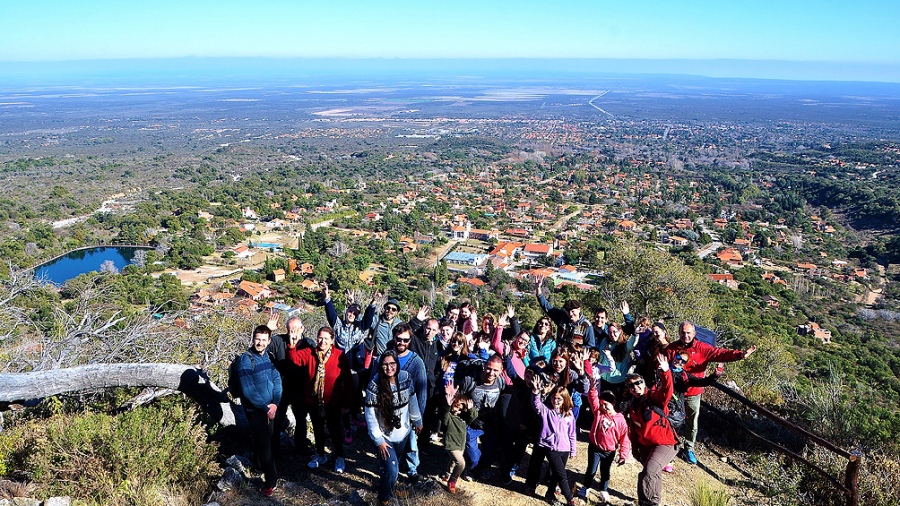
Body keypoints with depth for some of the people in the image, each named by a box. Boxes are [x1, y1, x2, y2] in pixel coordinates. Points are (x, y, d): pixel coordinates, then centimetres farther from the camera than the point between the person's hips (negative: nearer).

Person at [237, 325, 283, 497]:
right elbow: (248, 389, -20)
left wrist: (275, 403, -11)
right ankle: (270, 480, 10)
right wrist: (265, 407, -17)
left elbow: (277, 380, 1)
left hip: (270, 407, 5)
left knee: (267, 438, 17)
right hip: (255, 409, -5)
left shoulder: (270, 356, -2)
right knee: (264, 442, -1)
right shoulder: (246, 359, -17)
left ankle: (260, 464, 40)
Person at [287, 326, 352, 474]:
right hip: (313, 401, 3)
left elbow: (347, 381, -10)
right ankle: (320, 455, 43)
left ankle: (339, 458, 32)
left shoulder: (340, 356, -14)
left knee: (334, 430, 12)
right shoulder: (309, 353, -5)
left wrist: (346, 403, -8)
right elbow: (295, 358, -21)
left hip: (332, 402, -3)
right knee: (318, 429, 21)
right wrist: (292, 345, -41)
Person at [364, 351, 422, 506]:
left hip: (403, 433, 4)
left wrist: (417, 421, 11)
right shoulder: (374, 386, -25)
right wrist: (378, 440, -17)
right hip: (384, 436, -4)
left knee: (397, 463, 24)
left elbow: (412, 401, 2)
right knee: (392, 470, -8)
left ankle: (388, 481, 56)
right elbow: (370, 416, -19)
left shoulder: (405, 378, -13)